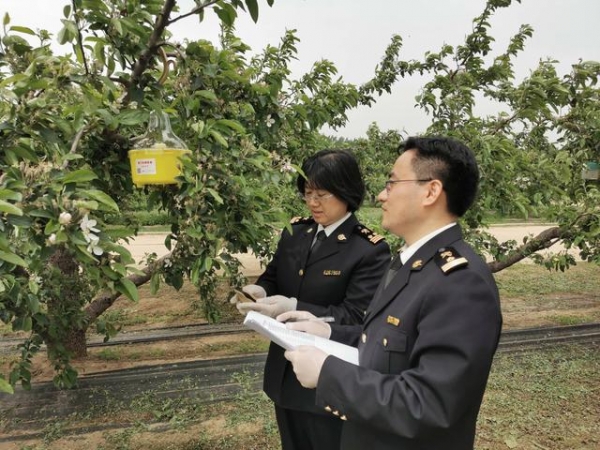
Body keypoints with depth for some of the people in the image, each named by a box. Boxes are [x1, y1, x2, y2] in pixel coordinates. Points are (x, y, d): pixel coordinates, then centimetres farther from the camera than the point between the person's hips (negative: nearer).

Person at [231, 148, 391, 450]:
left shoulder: (371, 251, -17)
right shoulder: (294, 233, 2)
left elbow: (355, 318, -20)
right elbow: (272, 277, 10)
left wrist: (294, 308, -30)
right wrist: (260, 292, -14)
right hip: (284, 373, 6)